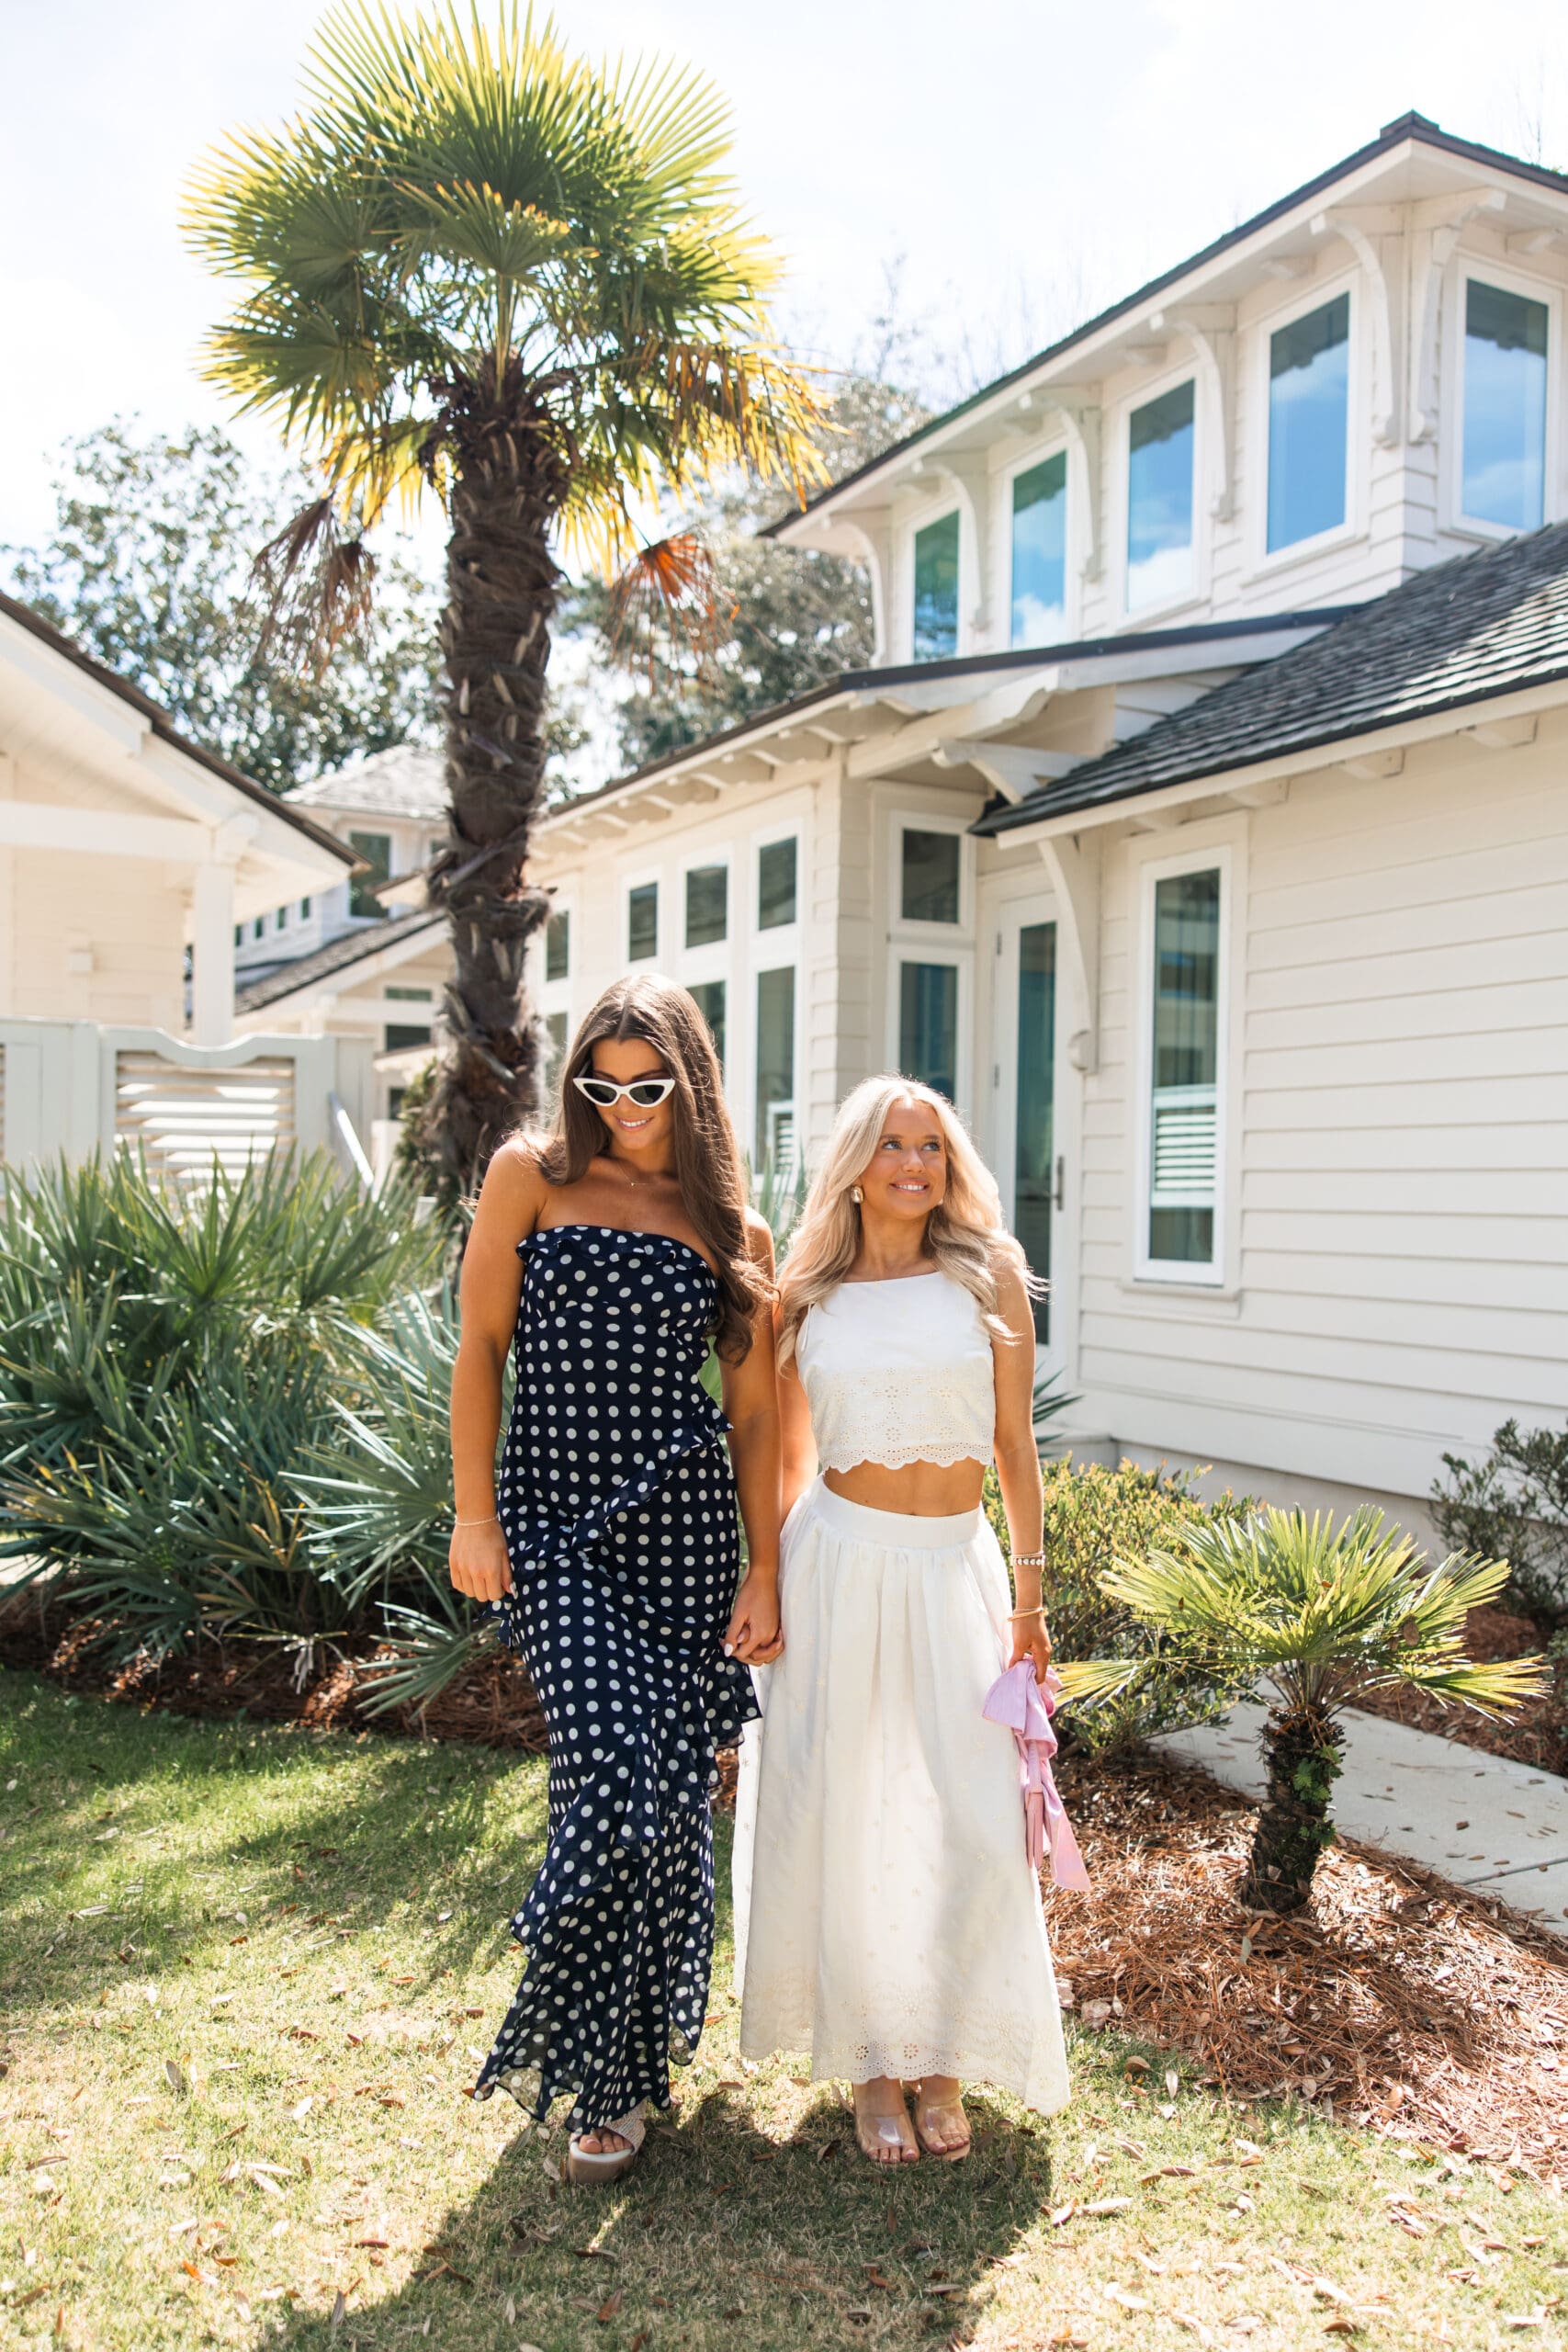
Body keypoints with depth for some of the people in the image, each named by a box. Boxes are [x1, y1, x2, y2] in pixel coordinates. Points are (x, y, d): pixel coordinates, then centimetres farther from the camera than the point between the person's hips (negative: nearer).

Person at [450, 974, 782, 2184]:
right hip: (556, 1517, -2)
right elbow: (481, 1346, 3)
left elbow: (755, 1412, 8)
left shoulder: (735, 1231, 8)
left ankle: (635, 2044, 27)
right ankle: (601, 2075, 7)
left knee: (672, 1786, 4)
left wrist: (766, 1573, 4)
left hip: (682, 1522, 2)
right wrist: (472, 1514, -3)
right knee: (615, 1770, -13)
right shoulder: (533, 1177, 4)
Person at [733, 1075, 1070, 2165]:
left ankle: (943, 2058, 22)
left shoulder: (988, 1275, 1)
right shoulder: (808, 1300, 2)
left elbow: (1016, 1441, 3)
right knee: (847, 1818, 5)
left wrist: (1030, 1590, 1)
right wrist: (764, 1588, 8)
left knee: (968, 1820, 2)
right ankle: (874, 2061, 23)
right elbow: (785, 1457, 9)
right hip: (843, 1562, 0)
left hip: (956, 1565, 0)